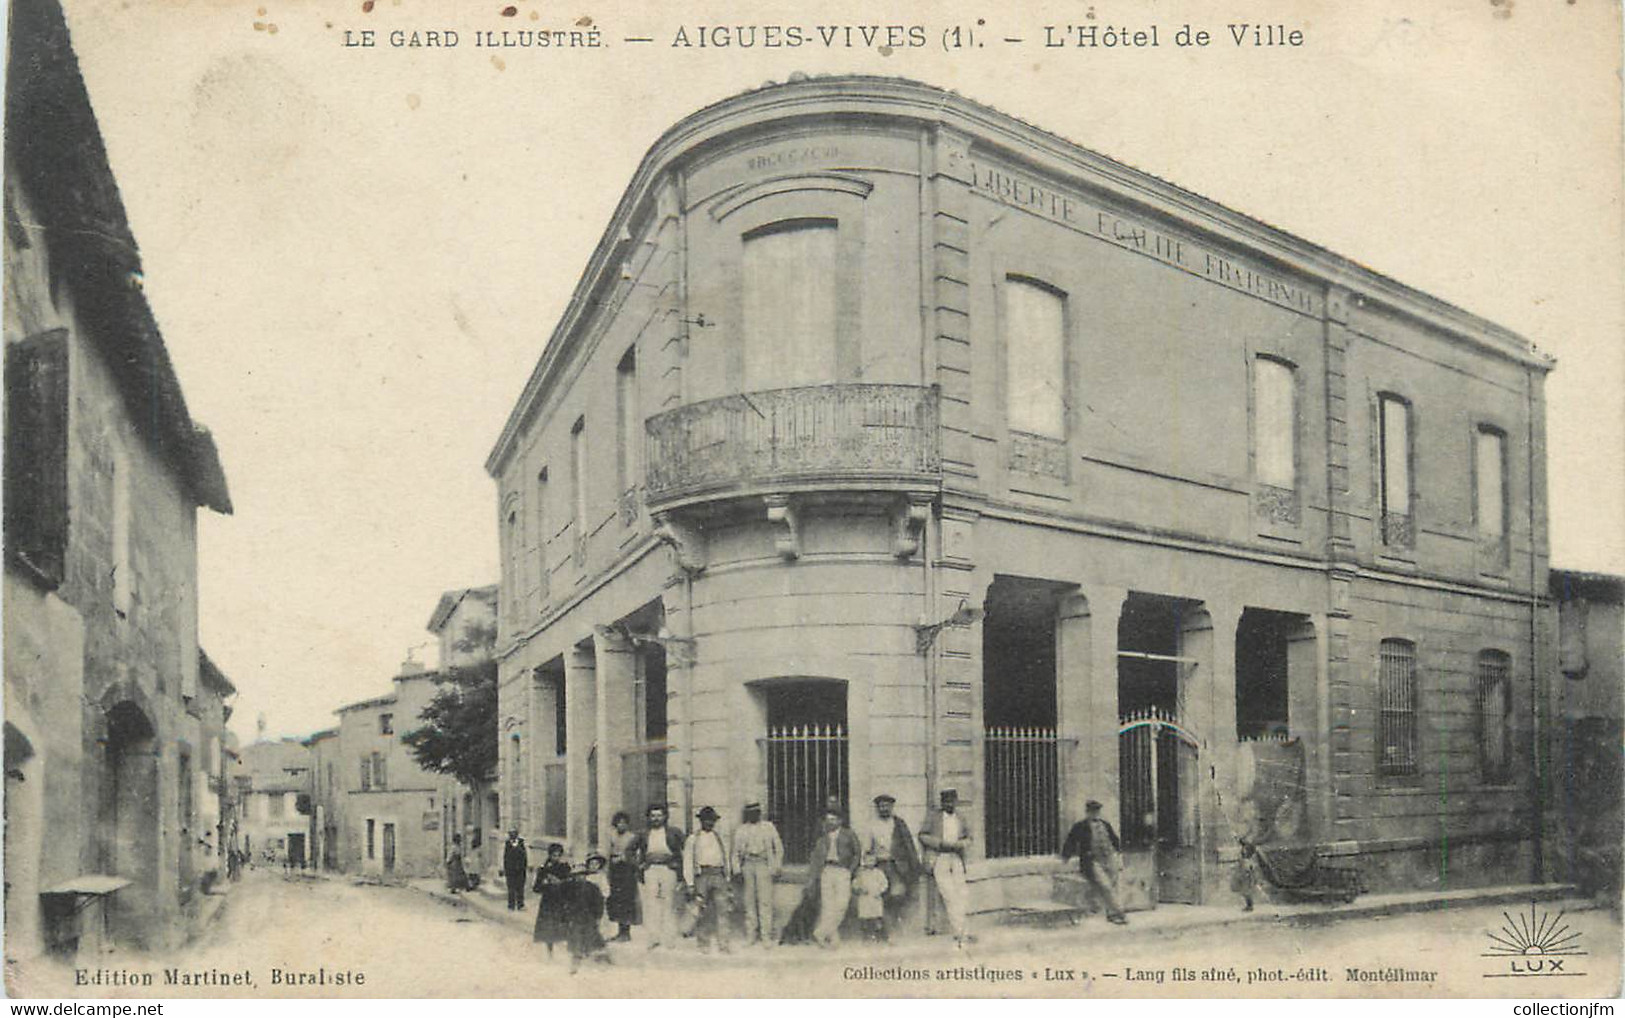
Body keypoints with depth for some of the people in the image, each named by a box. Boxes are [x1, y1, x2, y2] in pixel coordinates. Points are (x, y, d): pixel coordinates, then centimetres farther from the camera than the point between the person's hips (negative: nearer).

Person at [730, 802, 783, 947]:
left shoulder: (768, 827, 11)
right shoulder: (740, 830, 15)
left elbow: (779, 848, 12)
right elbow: (736, 852, 17)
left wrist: (776, 867, 4)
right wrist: (737, 870, 6)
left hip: (763, 864, -2)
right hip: (747, 865, 2)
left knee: (765, 900, -8)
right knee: (749, 901, 1)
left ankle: (766, 936, -7)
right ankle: (750, 935, 7)